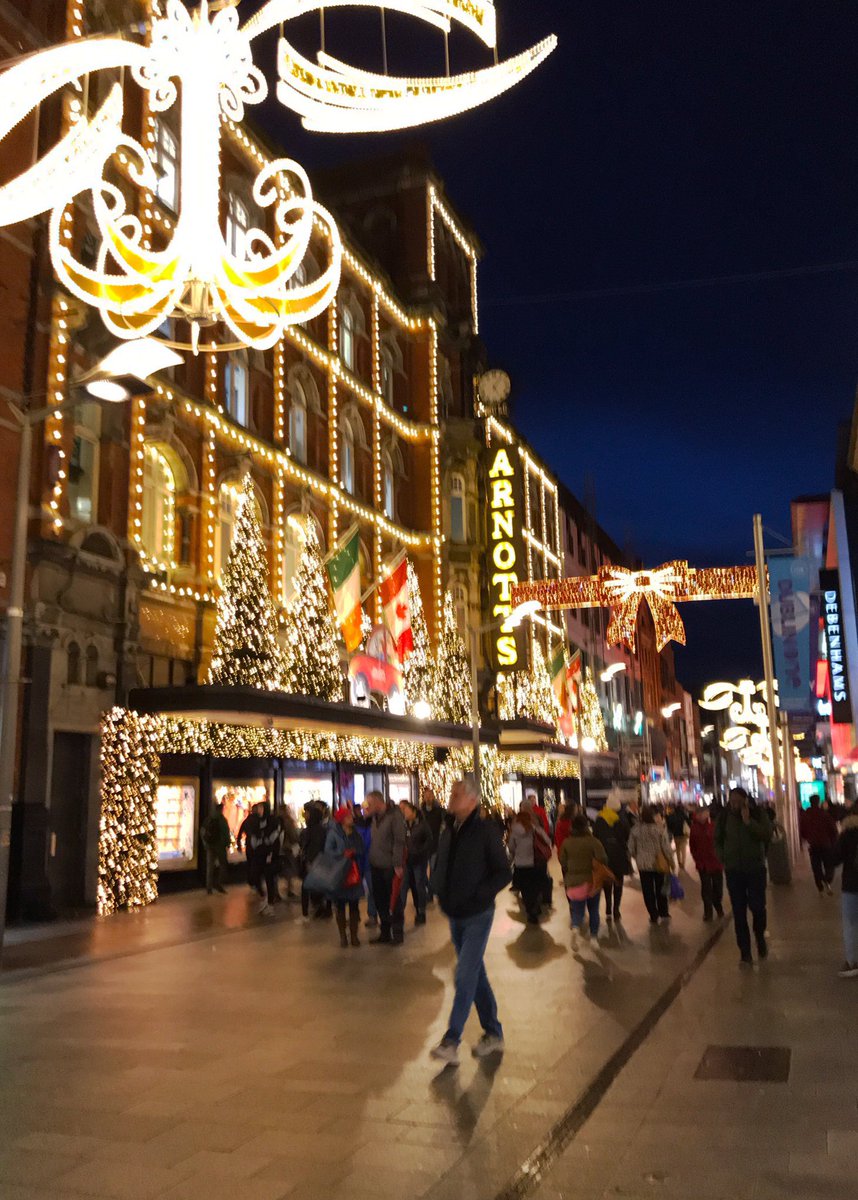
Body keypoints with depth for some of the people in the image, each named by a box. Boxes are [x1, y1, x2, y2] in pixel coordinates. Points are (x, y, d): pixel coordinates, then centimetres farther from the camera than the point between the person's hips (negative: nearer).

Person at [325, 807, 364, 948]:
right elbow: (328, 851, -12)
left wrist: (352, 853, -13)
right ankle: (342, 935, 15)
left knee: (354, 905, 7)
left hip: (354, 873, 4)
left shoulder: (356, 833, 8)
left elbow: (361, 851, 6)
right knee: (340, 906, 4)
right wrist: (342, 855, -21)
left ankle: (354, 935, 16)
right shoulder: (333, 833, -6)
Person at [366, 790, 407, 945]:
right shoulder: (375, 817, 10)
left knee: (395, 901, 3)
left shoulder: (394, 815, -13)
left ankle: (397, 934, 13)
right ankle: (385, 933, 24)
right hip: (376, 866, 7)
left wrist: (398, 864, -19)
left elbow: (399, 841, -17)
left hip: (390, 866, -7)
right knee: (380, 901, 13)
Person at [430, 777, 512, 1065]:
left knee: (465, 977, -10)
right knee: (475, 975, 14)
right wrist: (441, 894, 4)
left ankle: (451, 1041, -5)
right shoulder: (448, 831, 6)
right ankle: (494, 1033, 27)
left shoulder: (486, 831, -14)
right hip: (455, 916, 7)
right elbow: (440, 866, 19)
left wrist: (478, 896, -21)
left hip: (477, 916, -7)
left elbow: (503, 873, -14)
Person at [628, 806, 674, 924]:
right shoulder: (660, 829, -16)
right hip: (659, 864, 0)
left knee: (648, 891, 11)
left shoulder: (636, 830, -9)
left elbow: (631, 848, -1)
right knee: (661, 890, 19)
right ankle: (664, 913, 26)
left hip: (643, 865, 0)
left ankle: (654, 916, 14)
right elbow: (666, 847, -13)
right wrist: (671, 861, 1)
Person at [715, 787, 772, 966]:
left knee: (757, 906, -4)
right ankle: (745, 953, 7)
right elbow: (717, 841, 12)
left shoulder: (758, 815, -4)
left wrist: (748, 821, -24)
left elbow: (767, 835, -17)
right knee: (739, 912, 1)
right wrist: (723, 858, -1)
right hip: (733, 870, 1)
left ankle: (760, 936, 27)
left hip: (756, 869, -1)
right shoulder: (724, 818, 1)